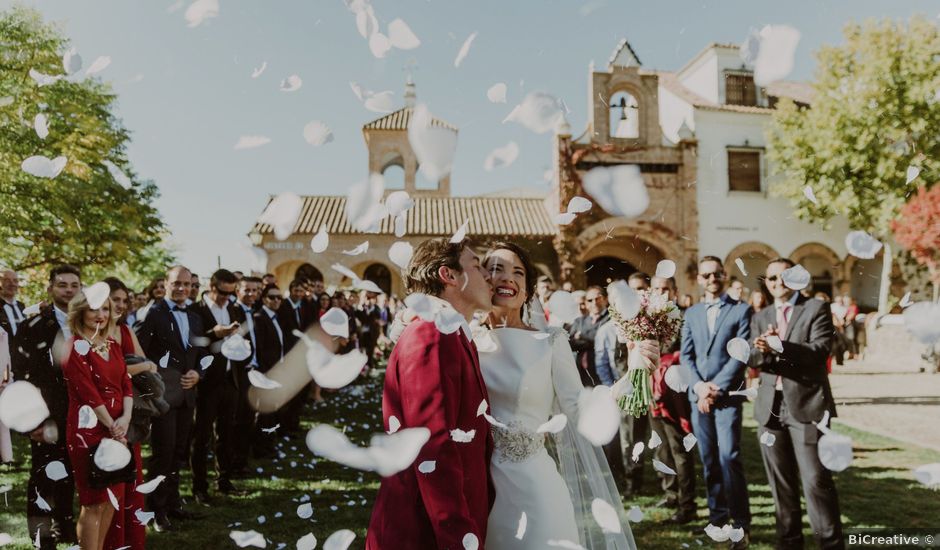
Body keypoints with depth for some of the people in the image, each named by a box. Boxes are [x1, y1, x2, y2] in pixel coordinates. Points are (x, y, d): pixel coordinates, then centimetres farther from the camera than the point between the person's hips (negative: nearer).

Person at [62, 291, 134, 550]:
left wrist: (126, 418, -9)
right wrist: (112, 426, -14)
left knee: (113, 497, 13)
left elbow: (125, 383, 6)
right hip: (89, 429, -7)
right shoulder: (74, 347, -10)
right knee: (94, 502, 0)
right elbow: (88, 393, -15)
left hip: (117, 429, 7)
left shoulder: (112, 344, 11)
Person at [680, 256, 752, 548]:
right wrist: (699, 386, -8)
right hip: (698, 395, 4)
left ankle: (741, 523, 1)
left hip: (727, 395, -4)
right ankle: (718, 517, 20)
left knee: (729, 457, -10)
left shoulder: (741, 310, 1)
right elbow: (686, 356, 8)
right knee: (709, 460, 9)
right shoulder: (691, 313, 13)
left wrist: (717, 388, -12)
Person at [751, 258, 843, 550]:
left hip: (806, 405, -4)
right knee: (781, 482, 11)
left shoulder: (817, 309, 1)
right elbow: (753, 359, 4)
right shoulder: (760, 317, 14)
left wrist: (780, 346, -26)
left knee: (816, 480, -7)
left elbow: (820, 350, -13)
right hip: (771, 407, 5)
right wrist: (762, 351, -19)